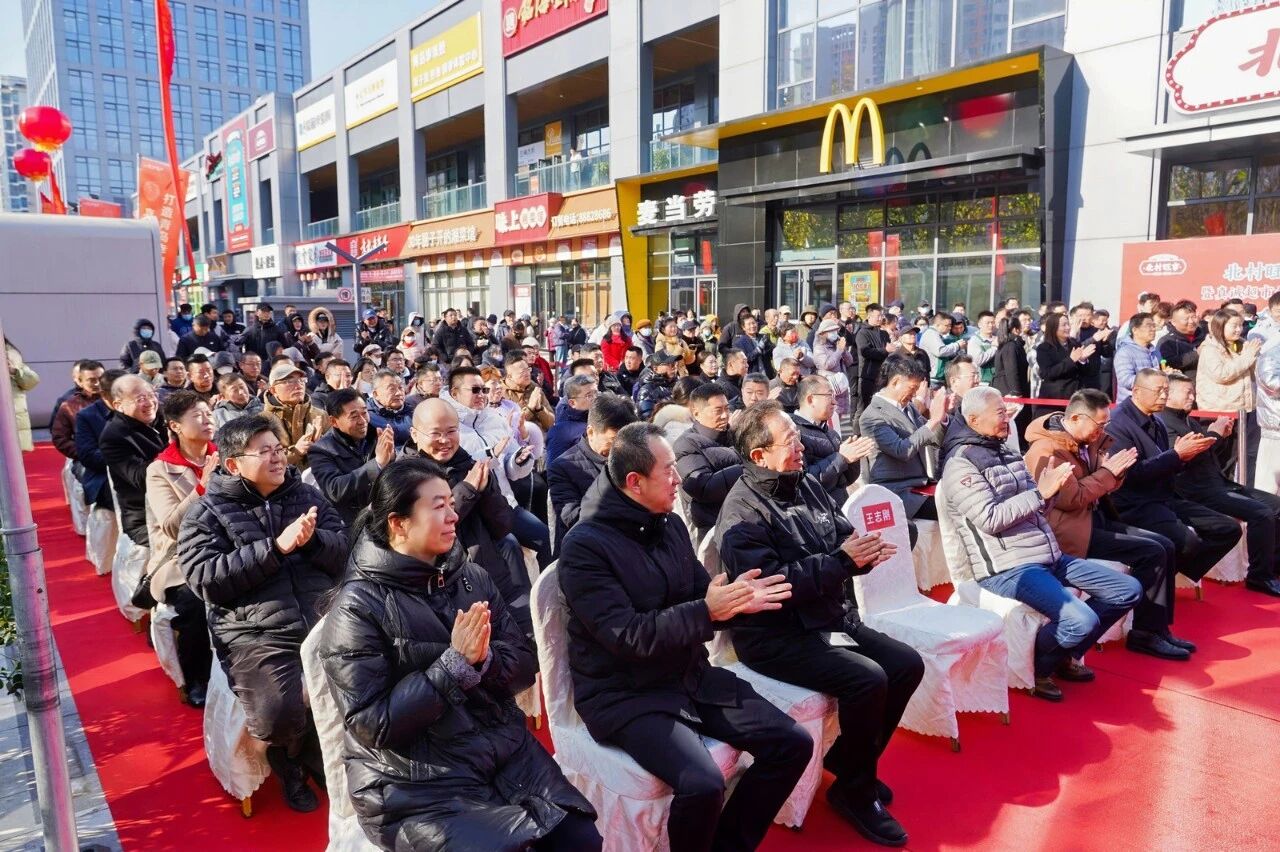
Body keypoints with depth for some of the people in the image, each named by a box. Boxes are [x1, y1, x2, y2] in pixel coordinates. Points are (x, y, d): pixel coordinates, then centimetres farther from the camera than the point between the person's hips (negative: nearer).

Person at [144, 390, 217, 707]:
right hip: (180, 561, -3)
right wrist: (203, 486, -22)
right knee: (196, 603, -31)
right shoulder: (160, 470, -2)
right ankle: (194, 682, -6)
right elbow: (172, 527, -15)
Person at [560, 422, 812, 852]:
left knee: (792, 744, -1)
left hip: (691, 674, 7)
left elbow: (701, 593, 12)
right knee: (703, 784, -29)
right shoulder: (585, 546, -17)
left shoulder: (670, 525, 5)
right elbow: (627, 635, -23)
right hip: (626, 694, -7)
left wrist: (737, 599, -10)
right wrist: (708, 612, -25)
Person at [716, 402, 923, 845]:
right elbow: (771, 584, -27)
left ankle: (846, 758, 19)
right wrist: (842, 560, -25)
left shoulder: (807, 485, 7)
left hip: (831, 618, 9)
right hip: (774, 636, -9)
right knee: (867, 679, -24)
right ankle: (855, 791, 1)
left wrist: (865, 552, -14)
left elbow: (844, 536, 12)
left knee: (908, 665, 2)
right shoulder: (742, 513, -18)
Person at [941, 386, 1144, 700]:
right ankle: (1036, 667, 4)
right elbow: (990, 520, -19)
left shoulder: (1009, 455, 16)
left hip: (1050, 557, 10)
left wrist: (1051, 488, -4)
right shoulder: (961, 465, -11)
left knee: (1129, 590, 8)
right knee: (1082, 621, -26)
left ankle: (1065, 654, 20)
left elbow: (1033, 507, 17)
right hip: (1007, 568, -9)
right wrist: (1040, 492, -18)